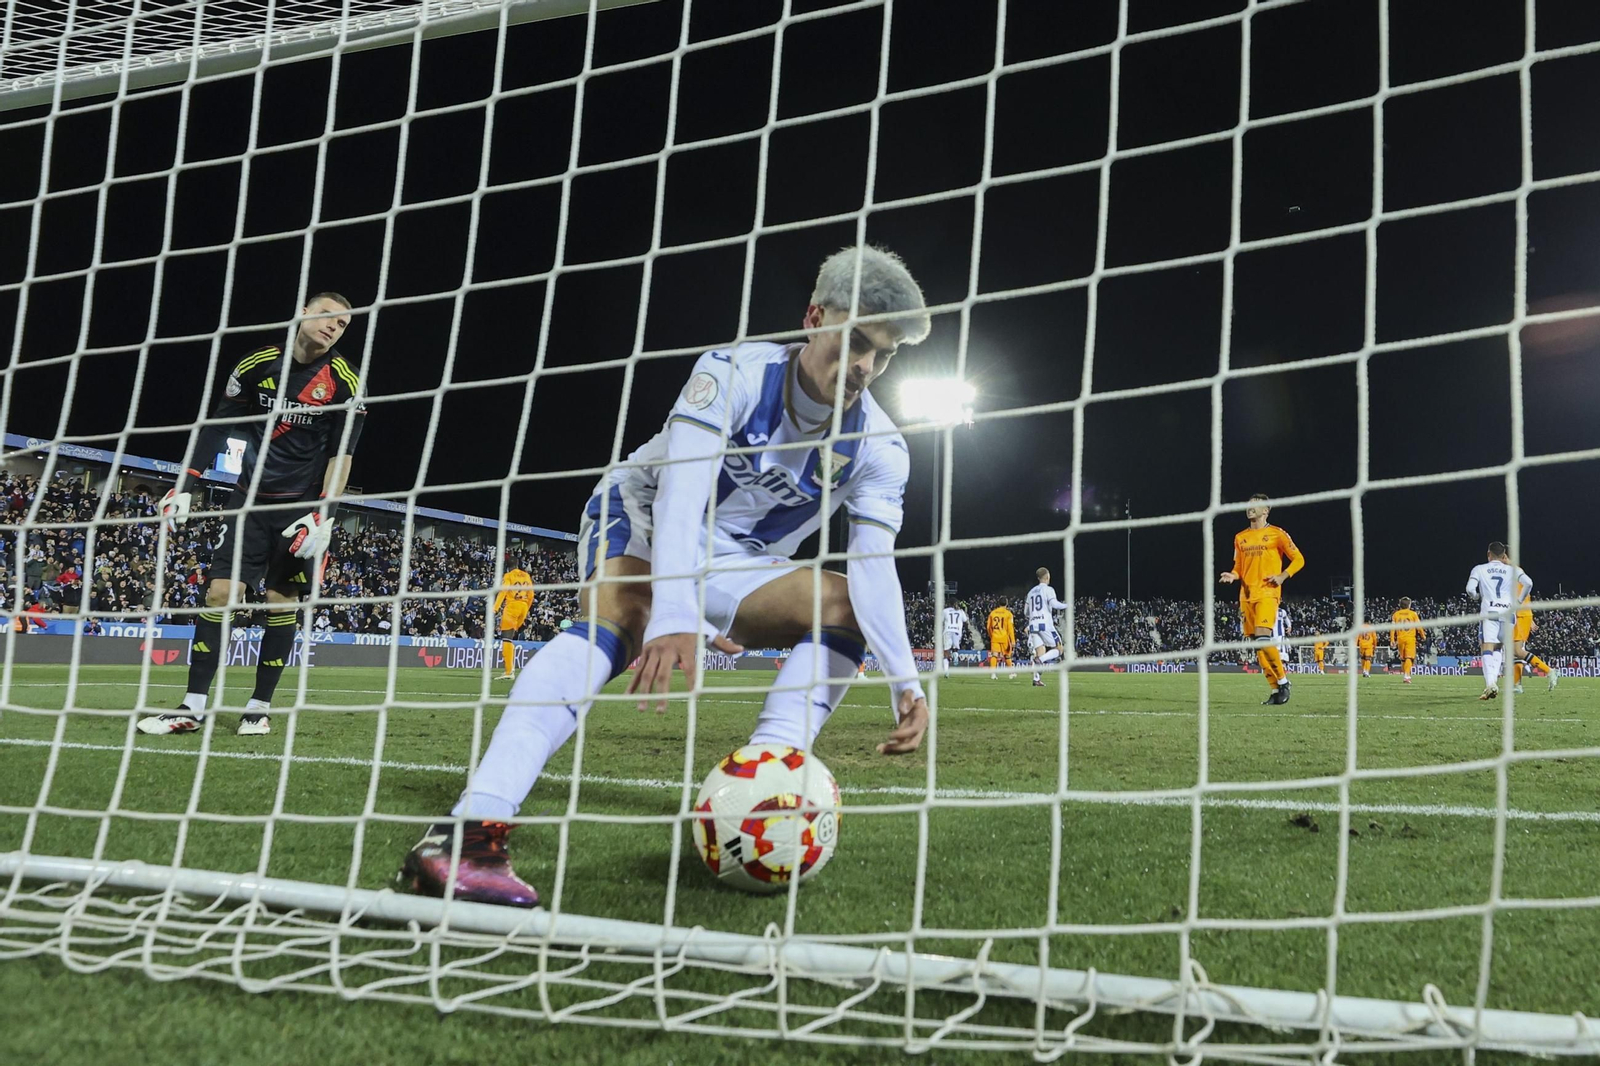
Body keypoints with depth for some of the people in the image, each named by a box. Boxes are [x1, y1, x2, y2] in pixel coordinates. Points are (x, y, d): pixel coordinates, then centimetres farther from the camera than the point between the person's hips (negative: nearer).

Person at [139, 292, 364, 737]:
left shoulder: (344, 382, -6)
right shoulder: (258, 364, 0)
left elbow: (341, 454, -6)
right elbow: (217, 427, 7)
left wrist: (322, 514, -15)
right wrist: (184, 485, 2)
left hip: (302, 507, -2)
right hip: (251, 500, 2)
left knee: (282, 602, -1)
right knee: (220, 592, -5)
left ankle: (259, 708, 10)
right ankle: (192, 708, 1)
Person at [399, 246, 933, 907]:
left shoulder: (880, 448, -11)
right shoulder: (733, 374, -22)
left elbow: (874, 566, -20)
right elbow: (679, 494, -34)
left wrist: (903, 681, -36)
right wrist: (673, 616, -50)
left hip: (731, 566, 6)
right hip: (641, 518, -5)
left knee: (844, 603, -16)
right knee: (616, 619, -36)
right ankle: (467, 834, -52)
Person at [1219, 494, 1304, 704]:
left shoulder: (1276, 534, 1)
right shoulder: (1240, 538, 15)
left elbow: (1298, 559, 2)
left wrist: (1283, 576, -10)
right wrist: (1233, 575, -1)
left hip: (1267, 593, -6)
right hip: (1246, 595, 6)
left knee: (1262, 637, -21)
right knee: (1257, 643, 2)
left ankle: (1283, 681, -6)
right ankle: (1276, 690, 9)